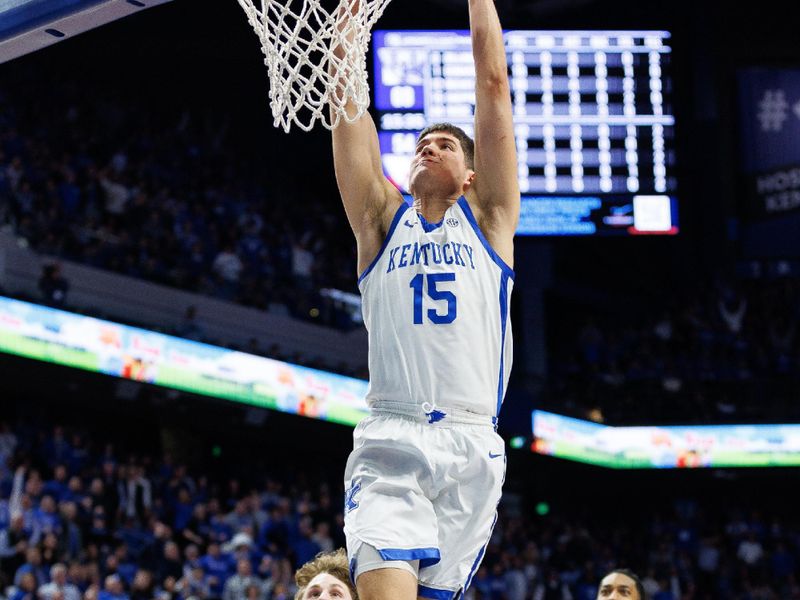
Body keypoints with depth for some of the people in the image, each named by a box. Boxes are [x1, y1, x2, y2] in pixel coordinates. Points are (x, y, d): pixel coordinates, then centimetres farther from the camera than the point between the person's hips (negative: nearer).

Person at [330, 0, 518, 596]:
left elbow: (493, 80, 14)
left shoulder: (488, 217, 18)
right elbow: (346, 94, 14)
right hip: (389, 442, -1)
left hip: (472, 446, 1)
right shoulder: (382, 220, 19)